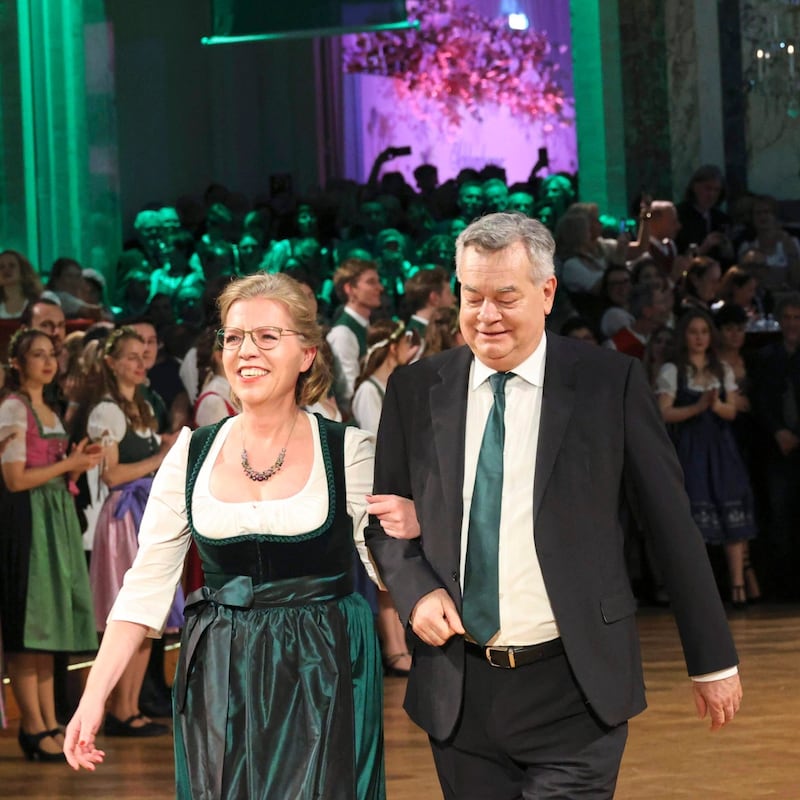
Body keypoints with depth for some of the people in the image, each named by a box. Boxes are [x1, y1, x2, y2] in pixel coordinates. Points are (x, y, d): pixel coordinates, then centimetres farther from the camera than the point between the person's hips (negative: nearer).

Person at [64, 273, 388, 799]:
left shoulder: (348, 452, -4)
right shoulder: (192, 455, 3)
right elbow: (147, 583, 3)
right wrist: (94, 696, -3)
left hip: (323, 680, -2)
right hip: (218, 683, 2)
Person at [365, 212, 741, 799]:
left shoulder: (611, 383, -4)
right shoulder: (416, 391, 5)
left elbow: (673, 525, 0)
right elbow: (385, 516, 14)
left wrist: (713, 662, 3)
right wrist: (416, 590, -7)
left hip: (573, 690, -3)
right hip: (459, 691, 3)